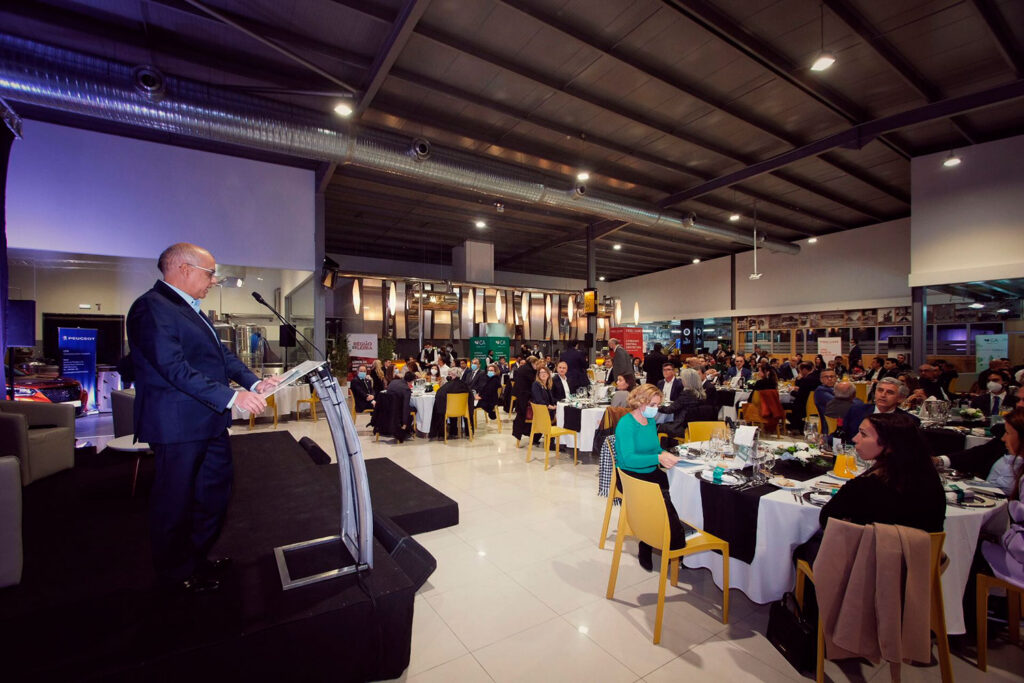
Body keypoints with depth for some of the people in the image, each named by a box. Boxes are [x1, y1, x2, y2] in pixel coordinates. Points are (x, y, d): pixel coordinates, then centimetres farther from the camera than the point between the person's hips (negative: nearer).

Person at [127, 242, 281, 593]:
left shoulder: (193, 310, 15)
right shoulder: (152, 307, -16)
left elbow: (222, 353, 11)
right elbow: (175, 367, -26)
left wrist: (254, 382, -4)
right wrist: (232, 396, -29)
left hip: (210, 421, 10)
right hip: (178, 425, -10)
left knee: (215, 492, 21)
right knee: (175, 500, 9)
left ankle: (197, 557, 40)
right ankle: (176, 572, 29)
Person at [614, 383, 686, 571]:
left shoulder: (651, 421, 12)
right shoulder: (626, 424, -14)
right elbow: (628, 458, -22)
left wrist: (665, 454, -1)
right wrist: (658, 458, -27)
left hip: (651, 473, 8)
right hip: (630, 476, -7)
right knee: (662, 498, -29)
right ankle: (675, 546, -10)